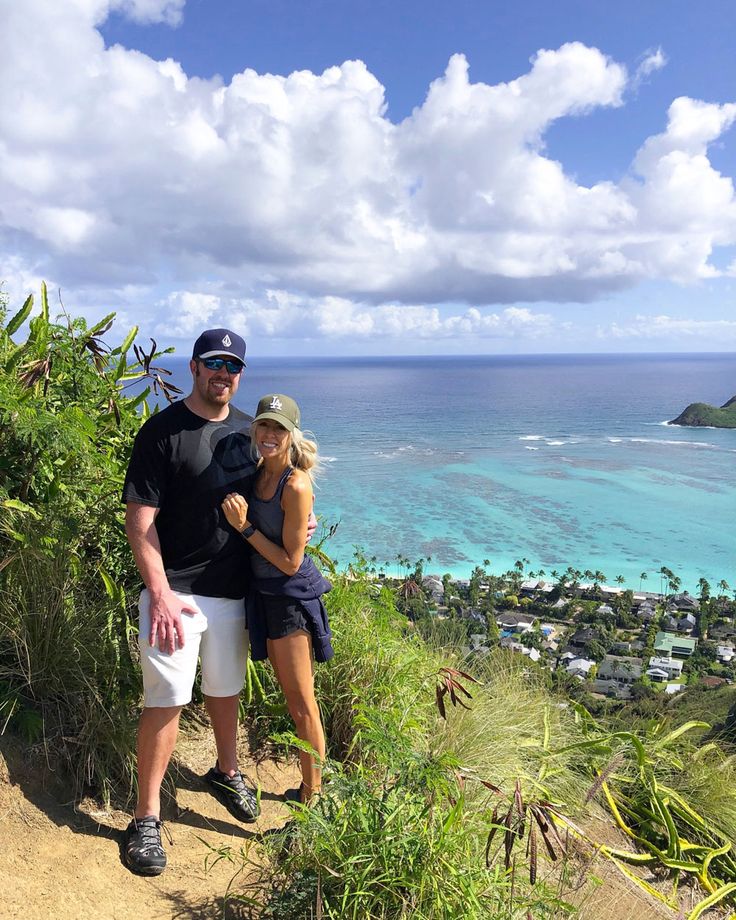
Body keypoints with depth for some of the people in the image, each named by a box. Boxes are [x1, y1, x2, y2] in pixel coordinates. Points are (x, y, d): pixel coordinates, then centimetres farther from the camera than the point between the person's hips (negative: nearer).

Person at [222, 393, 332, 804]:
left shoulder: (295, 486, -22)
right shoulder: (259, 471, 3)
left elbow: (290, 562, -19)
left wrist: (245, 527, -19)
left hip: (291, 597, -9)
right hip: (264, 593, 9)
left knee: (302, 703, 3)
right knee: (292, 697, 19)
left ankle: (313, 797, 18)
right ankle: (309, 785, 35)